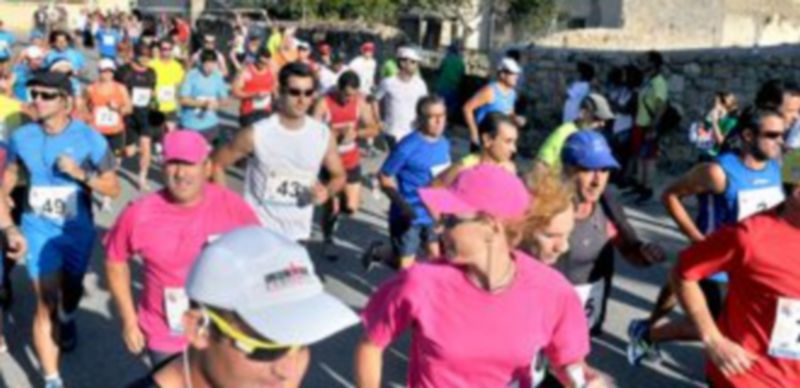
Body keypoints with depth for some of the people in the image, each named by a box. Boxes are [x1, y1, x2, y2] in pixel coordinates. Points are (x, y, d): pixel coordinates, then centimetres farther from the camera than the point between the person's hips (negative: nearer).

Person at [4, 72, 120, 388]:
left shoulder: (90, 139, -14)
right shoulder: (22, 137, -8)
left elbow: (113, 188, -9)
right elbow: (10, 176, 10)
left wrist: (81, 174, -26)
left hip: (78, 229, 1)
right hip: (39, 229, 0)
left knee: (72, 288, 25)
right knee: (46, 303, -6)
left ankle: (67, 320, 61)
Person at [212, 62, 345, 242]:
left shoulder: (323, 135, -5)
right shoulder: (256, 134, -14)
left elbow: (339, 176, 8)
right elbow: (217, 164, -4)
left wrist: (327, 191, -14)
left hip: (299, 234, 4)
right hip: (258, 230, -3)